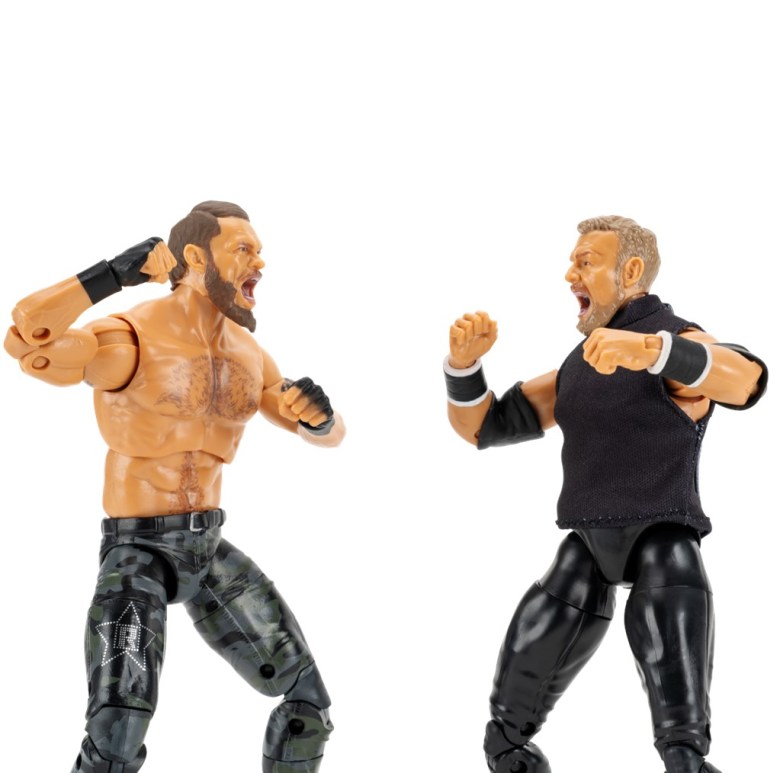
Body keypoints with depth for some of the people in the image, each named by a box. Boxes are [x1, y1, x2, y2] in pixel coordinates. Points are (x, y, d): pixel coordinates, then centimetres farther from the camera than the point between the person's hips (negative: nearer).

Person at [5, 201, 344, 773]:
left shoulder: (246, 353, 6)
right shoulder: (133, 339, -17)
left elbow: (328, 434, 14)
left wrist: (317, 411, -11)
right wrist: (116, 273, -35)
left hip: (209, 549, 7)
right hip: (136, 554, -7)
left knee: (309, 705, 8)